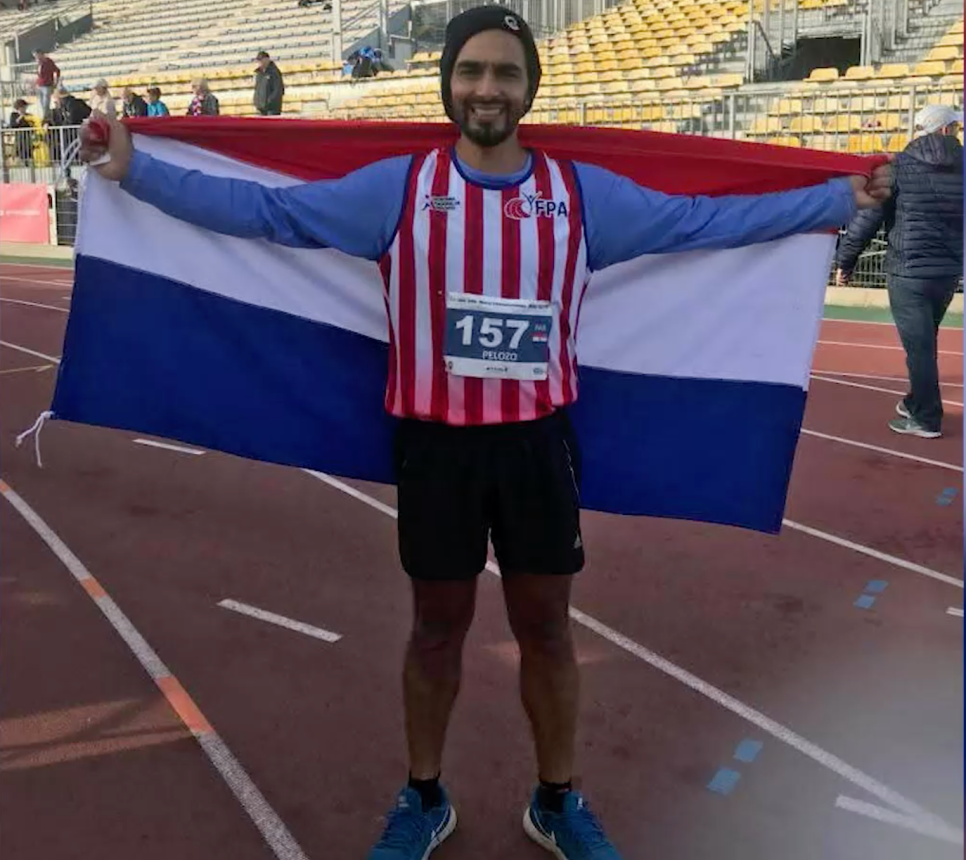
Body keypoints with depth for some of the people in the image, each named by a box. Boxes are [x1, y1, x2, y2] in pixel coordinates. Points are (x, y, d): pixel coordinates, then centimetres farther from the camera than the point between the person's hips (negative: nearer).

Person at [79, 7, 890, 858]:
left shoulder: (582, 193, 2)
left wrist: (838, 198, 8)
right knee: (437, 627, 14)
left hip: (539, 441, 1)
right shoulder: (397, 187, -3)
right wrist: (136, 171, -5)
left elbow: (703, 219, 7)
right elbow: (266, 209, -3)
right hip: (436, 443, -1)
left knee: (546, 627, 13)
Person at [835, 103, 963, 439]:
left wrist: (845, 259, -1)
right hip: (949, 270, 5)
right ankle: (917, 402, 35)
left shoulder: (901, 165, -5)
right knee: (925, 342, 20)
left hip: (908, 270, -5)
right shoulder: (959, 166, 5)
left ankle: (926, 418, 6)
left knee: (918, 345, 1)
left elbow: (868, 215, -7)